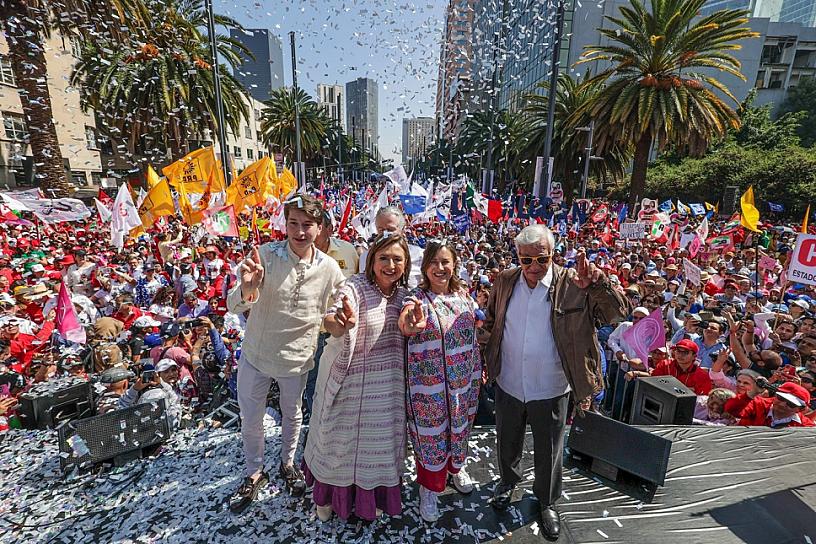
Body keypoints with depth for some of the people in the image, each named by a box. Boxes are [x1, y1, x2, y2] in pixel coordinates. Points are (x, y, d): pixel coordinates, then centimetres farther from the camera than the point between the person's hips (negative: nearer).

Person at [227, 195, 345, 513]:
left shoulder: (329, 268, -14)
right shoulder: (265, 255, -19)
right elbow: (234, 307, -21)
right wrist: (247, 288, -41)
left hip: (297, 359, 1)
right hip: (255, 355, 0)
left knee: (293, 416, 24)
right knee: (250, 420, 18)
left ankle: (287, 463, 52)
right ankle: (254, 473, 45)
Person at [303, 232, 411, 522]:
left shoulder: (402, 292, -3)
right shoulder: (355, 287, -22)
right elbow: (330, 321, -41)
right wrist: (339, 322, -62)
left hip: (387, 386, 5)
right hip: (351, 382, -5)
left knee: (380, 440, 22)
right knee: (342, 439, 17)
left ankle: (372, 494, 49)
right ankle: (327, 495, 46)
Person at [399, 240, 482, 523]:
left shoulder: (464, 295, 0)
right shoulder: (417, 298, -14)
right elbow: (406, 327, -34)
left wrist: (477, 374, 15)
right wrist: (411, 326, -58)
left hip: (463, 381, 5)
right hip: (429, 384, -4)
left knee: (459, 429, 23)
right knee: (431, 435, 10)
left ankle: (456, 467, 52)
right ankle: (429, 489, 35)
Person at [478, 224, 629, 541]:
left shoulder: (572, 284, -15)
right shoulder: (505, 283, -6)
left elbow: (618, 313, -18)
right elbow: (490, 324, 7)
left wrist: (596, 285, -35)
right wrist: (483, 357, 7)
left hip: (551, 390, -2)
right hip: (508, 385, 3)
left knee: (549, 451, 20)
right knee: (507, 441, 25)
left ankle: (547, 501, 47)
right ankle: (509, 480, 55)